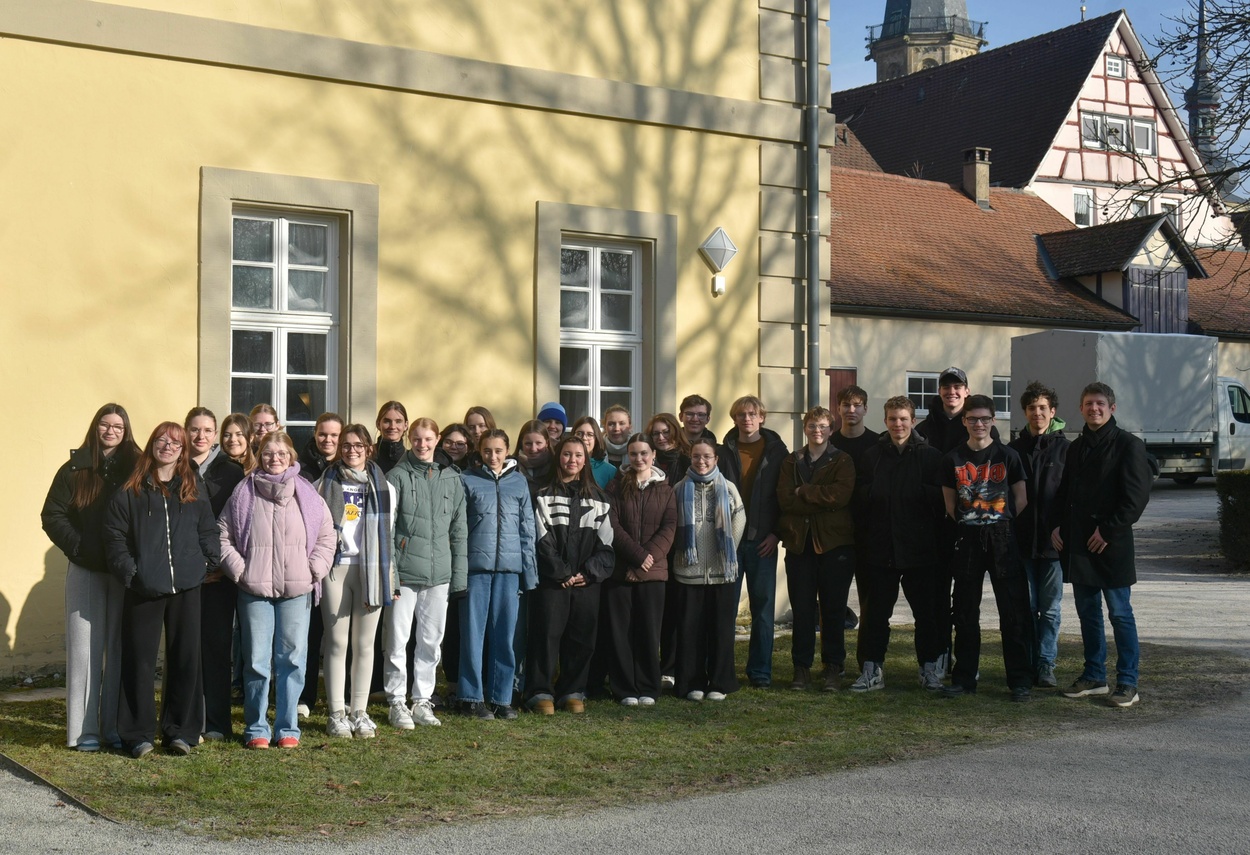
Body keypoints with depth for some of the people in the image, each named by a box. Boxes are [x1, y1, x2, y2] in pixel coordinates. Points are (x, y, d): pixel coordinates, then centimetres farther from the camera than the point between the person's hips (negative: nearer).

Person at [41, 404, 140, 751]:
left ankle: (117, 725, 9)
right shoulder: (75, 469, 3)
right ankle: (83, 729, 2)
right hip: (85, 571, 0)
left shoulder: (136, 469, 4)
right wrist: (79, 548, -9)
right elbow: (52, 515, 2)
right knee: (85, 647, 0)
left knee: (120, 647, 4)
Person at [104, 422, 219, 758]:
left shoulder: (195, 490, 11)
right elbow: (115, 536, -1)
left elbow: (208, 531, 10)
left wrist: (209, 562, -4)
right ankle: (139, 734, 9)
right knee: (140, 660, 1)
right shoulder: (130, 492, 3)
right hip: (144, 589, -2)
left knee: (185, 657, 5)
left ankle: (180, 731, 15)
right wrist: (128, 571, -10)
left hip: (186, 589, 2)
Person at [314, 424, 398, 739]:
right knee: (337, 641, -1)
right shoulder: (326, 484, 8)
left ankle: (359, 711, 10)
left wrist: (391, 577, 6)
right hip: (334, 567, -1)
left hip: (370, 569, 1)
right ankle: (337, 713, 4)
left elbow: (390, 533, 11)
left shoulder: (383, 487, 10)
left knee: (364, 643, 3)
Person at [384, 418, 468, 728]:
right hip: (405, 570, -4)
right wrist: (388, 569, -12)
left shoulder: (452, 479, 10)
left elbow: (459, 528, 11)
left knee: (431, 641, 10)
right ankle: (397, 703, 9)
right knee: (398, 640, 0)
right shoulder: (398, 476, -1)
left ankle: (423, 701, 20)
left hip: (439, 573, 4)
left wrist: (459, 573, 6)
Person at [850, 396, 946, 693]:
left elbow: (940, 500, -2)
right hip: (880, 548, 2)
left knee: (927, 612, 7)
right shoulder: (871, 457, 6)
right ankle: (871, 670, 11)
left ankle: (929, 668, 19)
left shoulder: (931, 456, 1)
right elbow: (859, 499, 4)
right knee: (874, 612, 4)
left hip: (920, 548, -1)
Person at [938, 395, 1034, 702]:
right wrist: (964, 528, 1)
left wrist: (1004, 525, -4)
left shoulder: (1007, 456, 2)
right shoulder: (953, 459, 6)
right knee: (965, 613, 7)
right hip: (967, 539, 2)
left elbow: (1021, 498, 4)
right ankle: (964, 679, 15)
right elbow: (950, 503, 11)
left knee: (1014, 611, -2)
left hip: (1003, 538, -2)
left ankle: (1020, 680, 4)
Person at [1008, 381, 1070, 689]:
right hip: (1021, 540, 2)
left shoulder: (1064, 449, 1)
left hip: (1053, 540, -2)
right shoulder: (1014, 449, 7)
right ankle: (1026, 665, 12)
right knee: (1025, 606, 5)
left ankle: (1045, 664, 11)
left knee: (1050, 607, 4)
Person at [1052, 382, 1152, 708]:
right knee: (1087, 611, 12)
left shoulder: (1128, 445, -5)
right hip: (1078, 542, 7)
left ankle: (1127, 682, 2)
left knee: (1120, 613, -3)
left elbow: (1137, 495, -12)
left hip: (1111, 544, -7)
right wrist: (1057, 525, 5)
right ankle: (1094, 676, 21)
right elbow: (1064, 492, 20)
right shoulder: (1077, 447, 16)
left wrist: (1109, 529, -16)